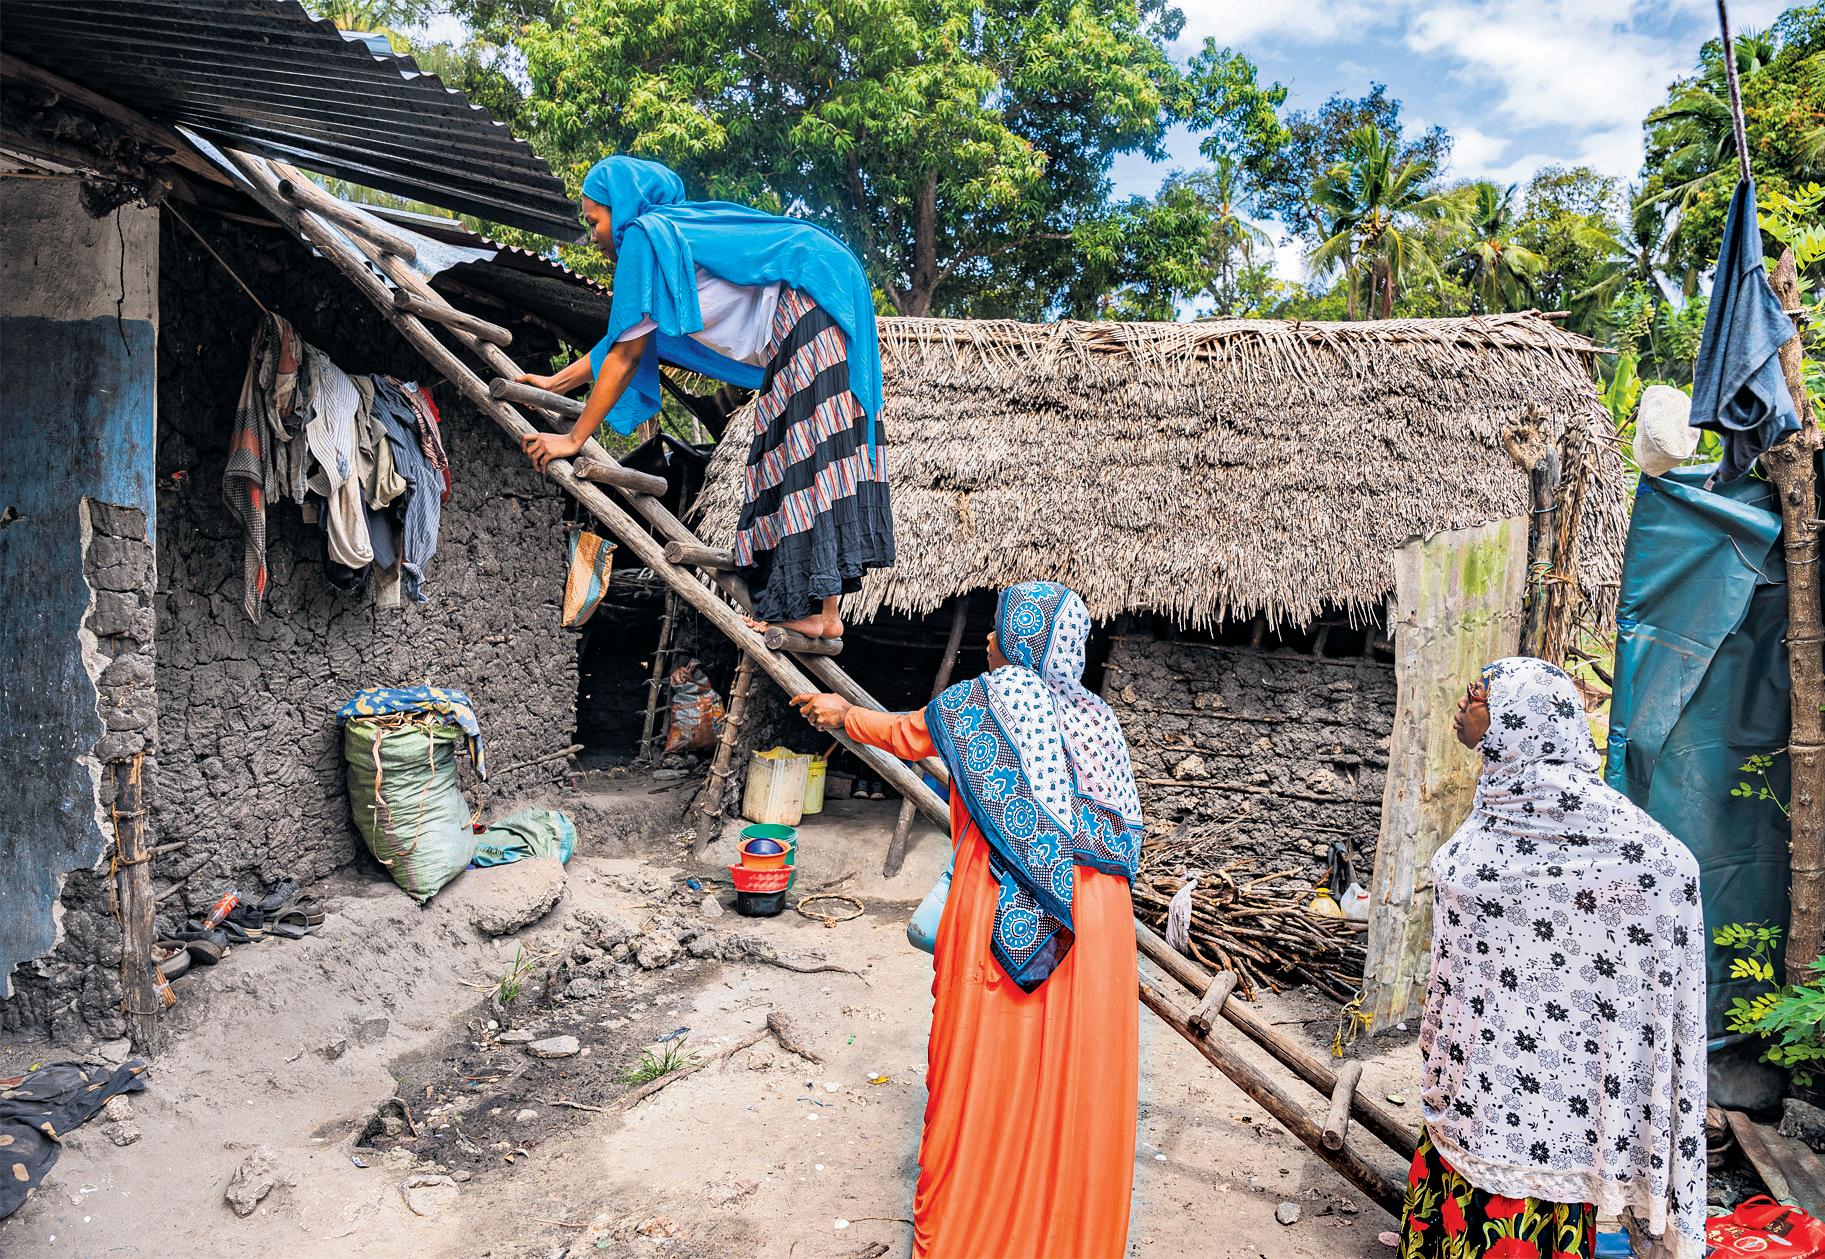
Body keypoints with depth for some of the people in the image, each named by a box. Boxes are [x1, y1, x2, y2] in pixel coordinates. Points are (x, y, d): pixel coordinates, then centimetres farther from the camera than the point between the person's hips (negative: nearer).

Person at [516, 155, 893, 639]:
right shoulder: (670, 232, 22)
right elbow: (622, 339, 31)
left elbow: (625, 356, -6)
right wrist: (555, 382, 37)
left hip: (810, 303, -10)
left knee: (809, 451, -15)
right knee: (791, 453, 6)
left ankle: (821, 612, -18)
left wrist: (575, 438, 1)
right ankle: (801, 605, 6)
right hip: (796, 328, 10)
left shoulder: (646, 236, -6)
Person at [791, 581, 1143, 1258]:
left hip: (1003, 918, -4)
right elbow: (1124, 832, 13)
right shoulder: (1096, 715, 9)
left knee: (984, 1067, 7)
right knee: (1076, 1077, 13)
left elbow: (905, 732, 13)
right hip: (1094, 921, 5)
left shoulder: (984, 700, -4)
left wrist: (842, 712, 31)